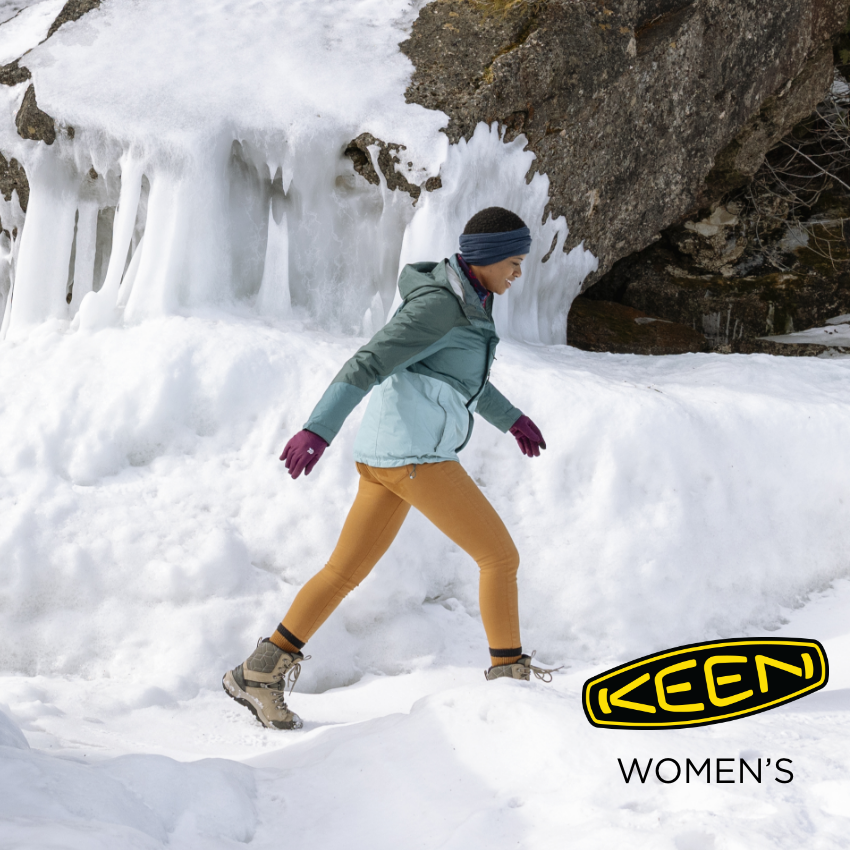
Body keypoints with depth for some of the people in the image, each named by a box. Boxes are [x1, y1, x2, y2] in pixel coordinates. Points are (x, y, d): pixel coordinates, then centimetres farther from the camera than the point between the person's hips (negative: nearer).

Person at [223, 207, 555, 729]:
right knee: (501, 555, 0)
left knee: (346, 572, 11)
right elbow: (367, 365, -22)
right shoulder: (439, 305, -15)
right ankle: (510, 672, 12)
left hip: (388, 456, 10)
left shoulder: (463, 299, 16)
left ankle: (260, 674, 13)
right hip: (414, 455, -10)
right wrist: (319, 430, -30)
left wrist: (510, 417, 36)